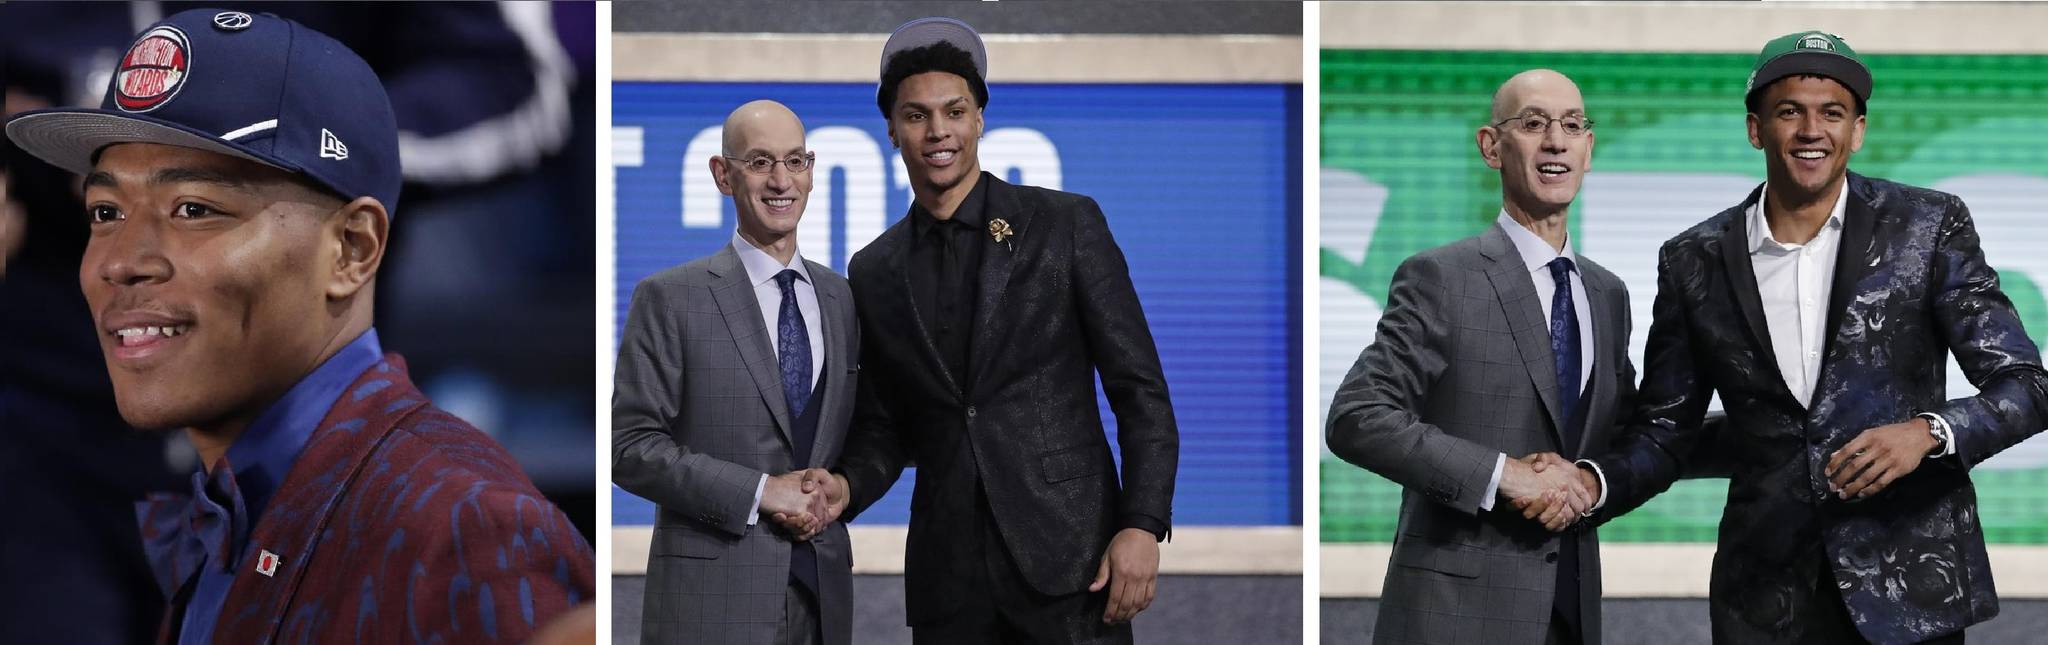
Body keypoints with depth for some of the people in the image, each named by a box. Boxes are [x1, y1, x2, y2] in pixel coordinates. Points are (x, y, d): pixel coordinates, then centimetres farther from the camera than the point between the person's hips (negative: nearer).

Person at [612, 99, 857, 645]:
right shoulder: (670, 297, -4)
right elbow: (630, 446, -9)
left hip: (824, 593, 4)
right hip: (713, 595, -4)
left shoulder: (840, 297, 11)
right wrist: (759, 492, -15)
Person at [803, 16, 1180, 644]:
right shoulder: (873, 273, 10)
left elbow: (1140, 388, -1)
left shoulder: (1067, 224, 1)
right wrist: (847, 486, -5)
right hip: (948, 574, 3)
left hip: (1070, 560, -3)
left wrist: (1143, 524, -10)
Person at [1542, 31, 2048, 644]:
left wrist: (1928, 432, -22)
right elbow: (1665, 427, 8)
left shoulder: (1928, 227, -3)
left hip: (1909, 584, -1)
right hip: (1767, 591, 2)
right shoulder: (1695, 261, 3)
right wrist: (1591, 483, -12)